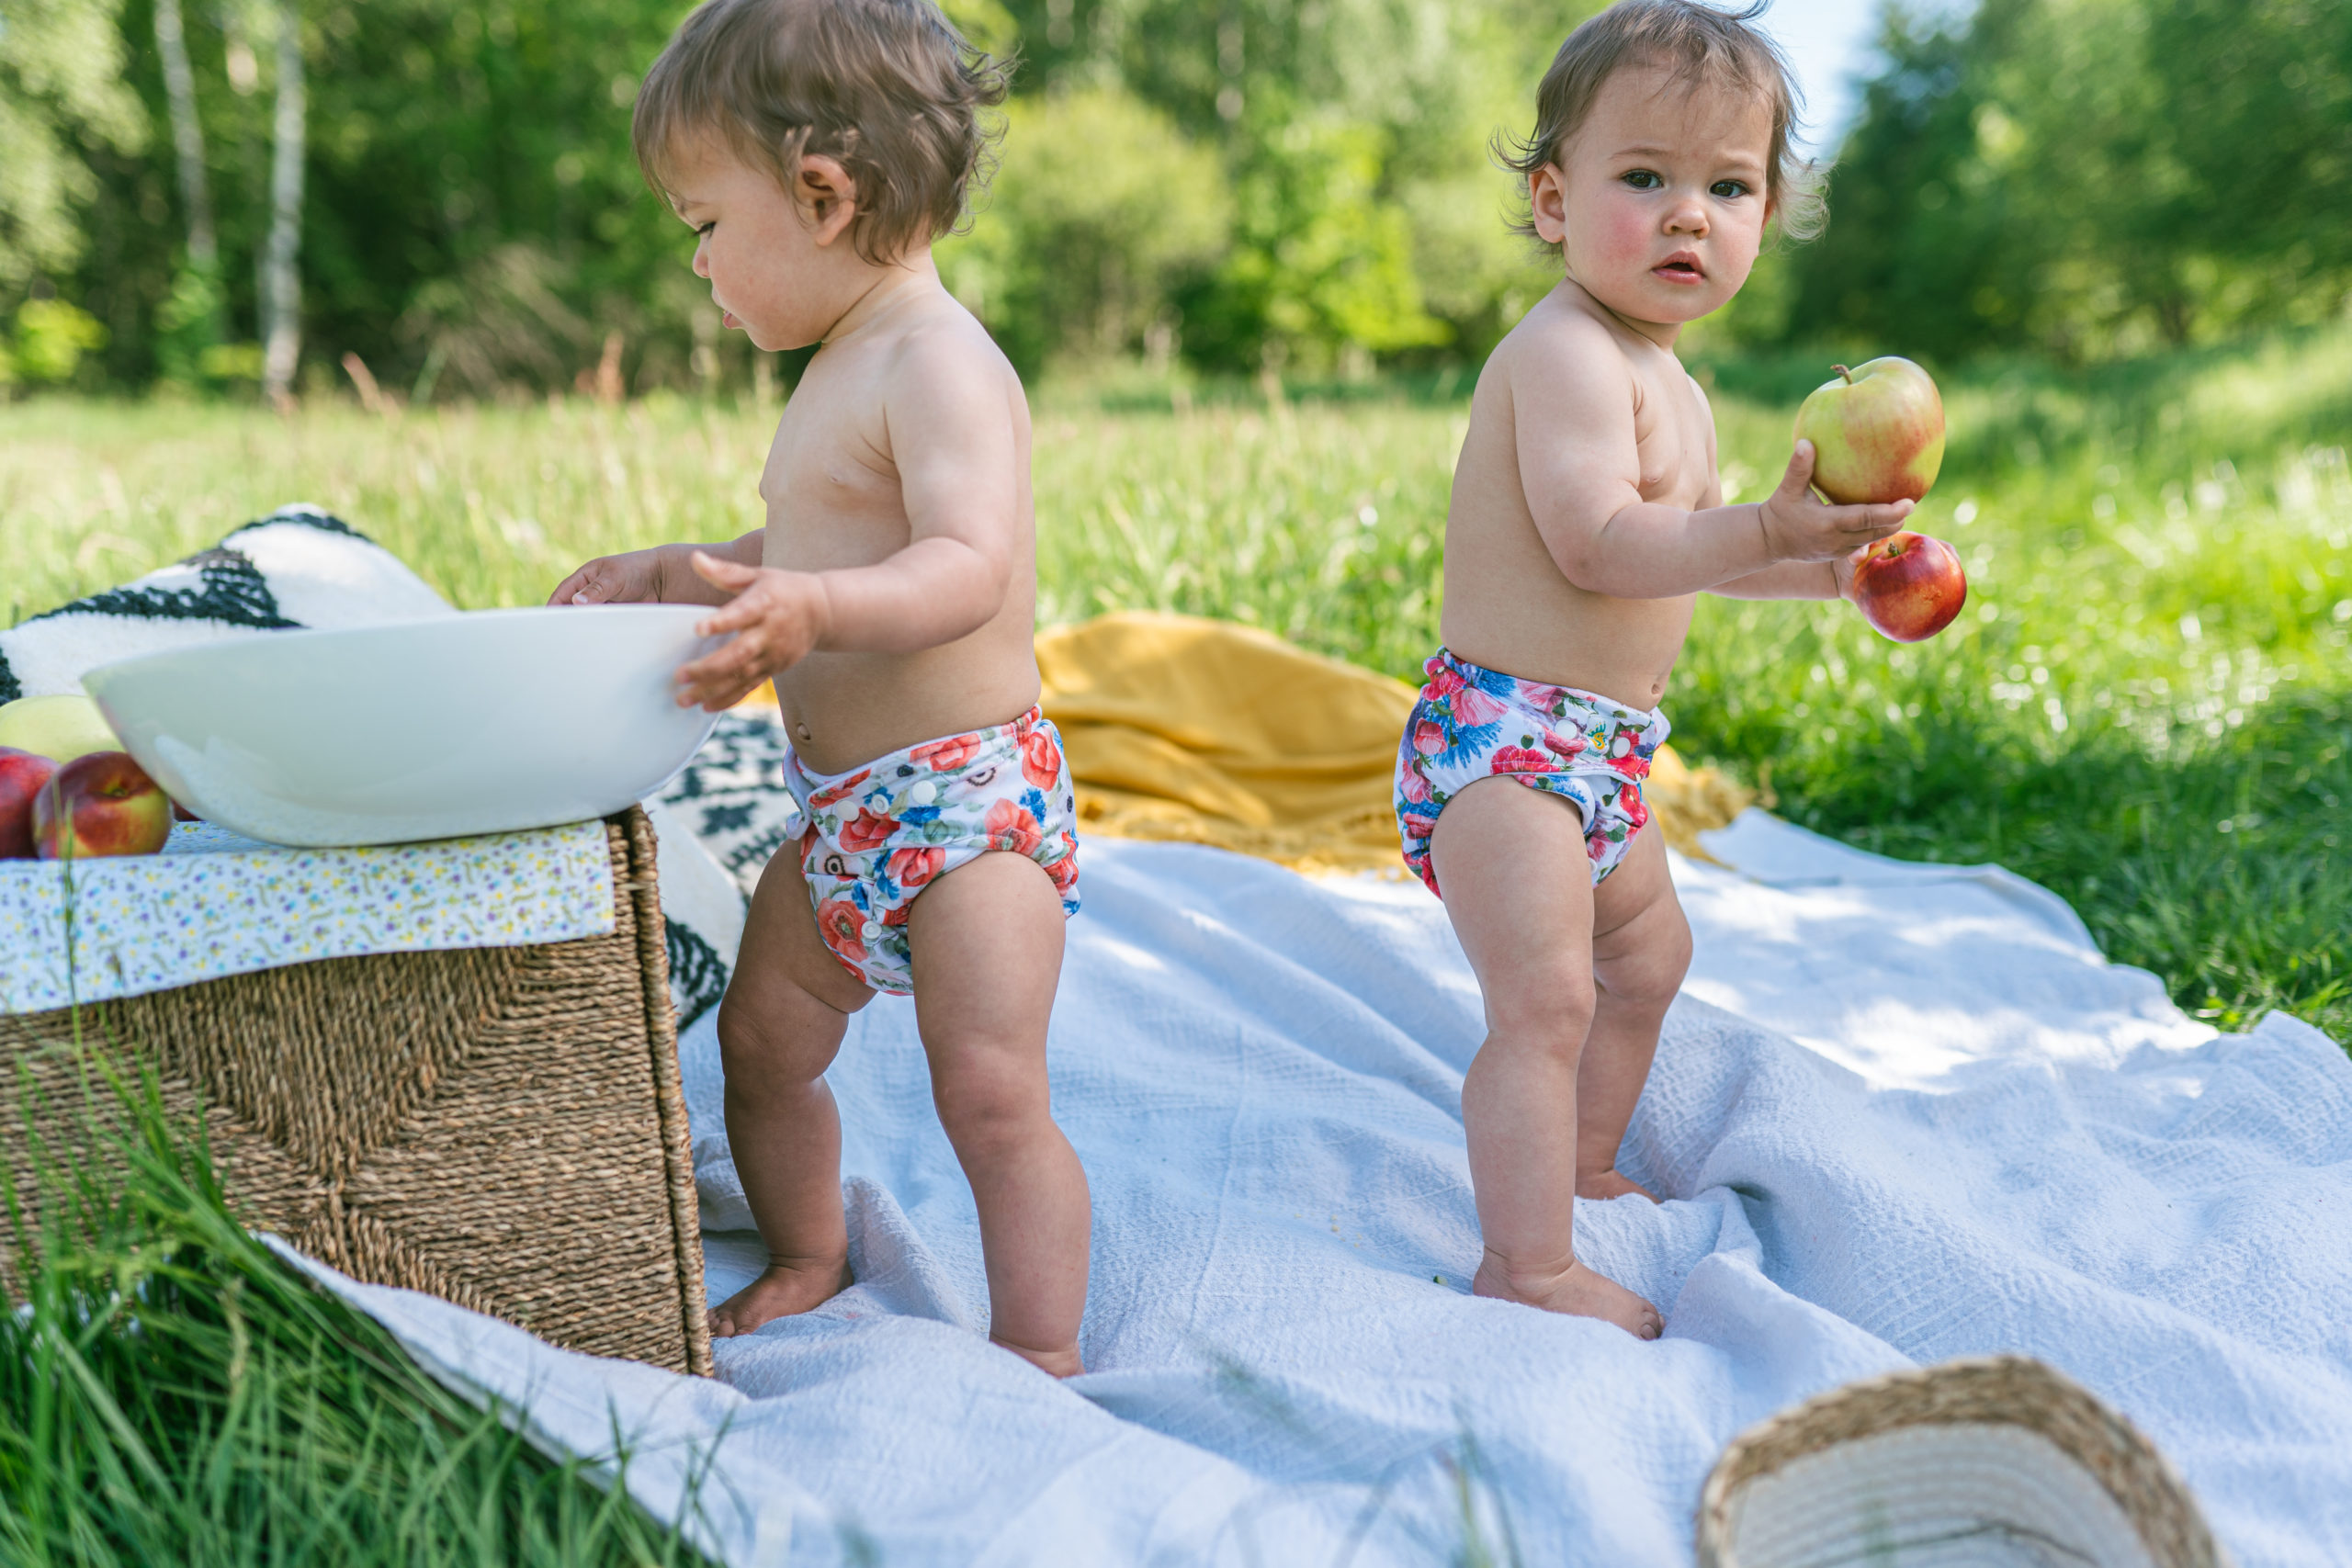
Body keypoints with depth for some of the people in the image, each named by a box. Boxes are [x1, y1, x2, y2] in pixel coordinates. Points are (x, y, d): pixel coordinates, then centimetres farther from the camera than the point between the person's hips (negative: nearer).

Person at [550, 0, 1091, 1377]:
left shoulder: (940, 365, -17)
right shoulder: (843, 370, 14)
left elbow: (968, 567, -31)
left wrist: (813, 611, -45)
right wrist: (666, 575, 24)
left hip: (968, 803, -10)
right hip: (840, 810, 10)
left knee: (992, 1093, -10)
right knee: (762, 1039, 18)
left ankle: (1043, 1366, 4)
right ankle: (809, 1264, 39)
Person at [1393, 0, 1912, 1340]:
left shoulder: (1672, 385, 16)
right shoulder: (1566, 354, -18)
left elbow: (1688, 548, 26)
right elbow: (1597, 544, -28)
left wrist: (1830, 568, 19)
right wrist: (1768, 530, -34)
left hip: (1598, 752, 11)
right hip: (1506, 738, -11)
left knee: (1647, 952, 26)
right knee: (1546, 997, -18)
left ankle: (1582, 1169, 44)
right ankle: (1530, 1270, -7)